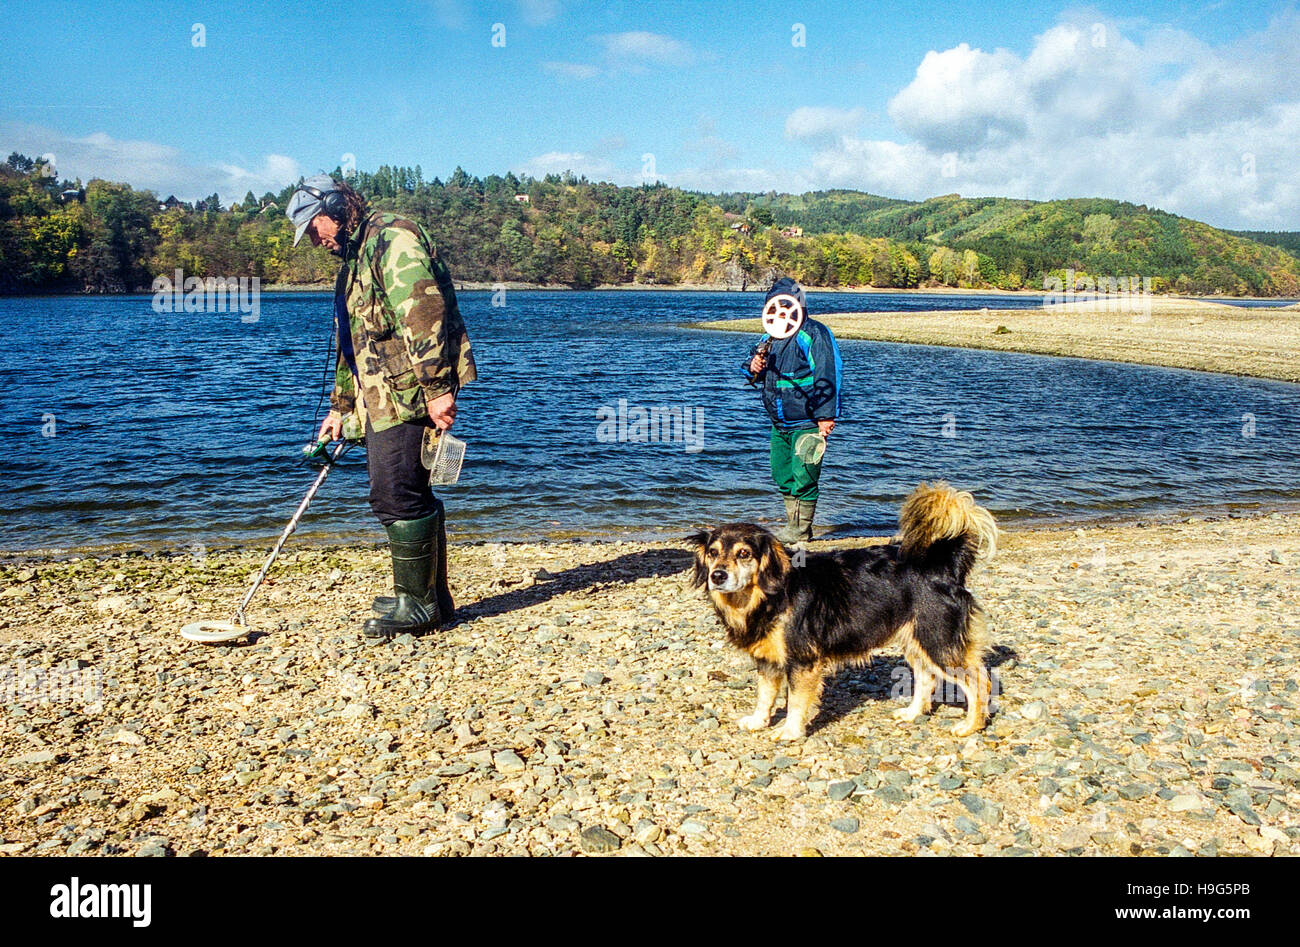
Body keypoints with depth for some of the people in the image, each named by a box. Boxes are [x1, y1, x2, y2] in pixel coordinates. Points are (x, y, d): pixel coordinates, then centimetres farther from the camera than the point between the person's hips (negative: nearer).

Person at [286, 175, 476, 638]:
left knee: (398, 497, -9)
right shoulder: (354, 260, 26)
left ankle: (417, 603, 2)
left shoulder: (393, 238, -8)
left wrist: (437, 388, -27)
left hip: (411, 396, -10)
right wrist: (340, 406, 32)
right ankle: (434, 597, 20)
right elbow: (352, 343, 32)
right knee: (409, 496, 11)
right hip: (382, 400, 10)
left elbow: (423, 313, -20)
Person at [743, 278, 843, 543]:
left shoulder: (814, 334, -11)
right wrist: (753, 367, -3)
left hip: (808, 424, -8)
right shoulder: (769, 338, 12)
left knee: (803, 476, -6)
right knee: (783, 476, 12)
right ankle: (793, 525, 23)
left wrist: (826, 416, -18)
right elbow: (756, 375, 23)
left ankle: (801, 530, 5)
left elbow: (828, 377, -15)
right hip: (780, 424, 8)